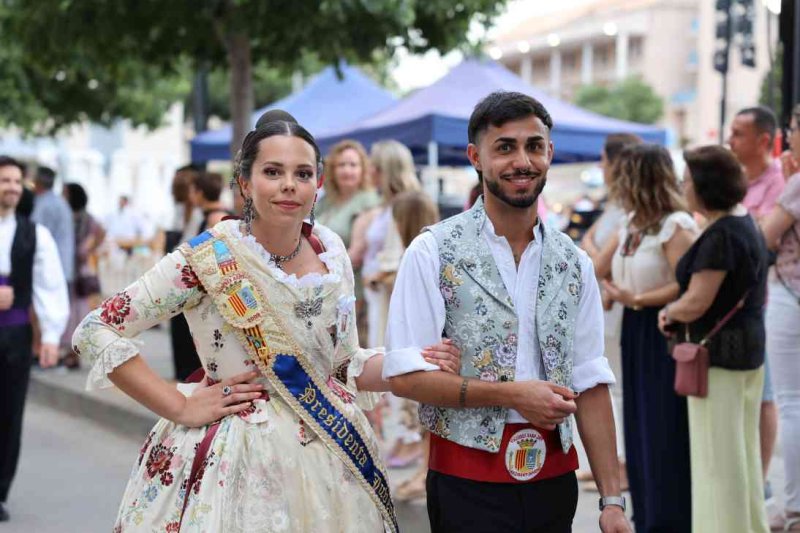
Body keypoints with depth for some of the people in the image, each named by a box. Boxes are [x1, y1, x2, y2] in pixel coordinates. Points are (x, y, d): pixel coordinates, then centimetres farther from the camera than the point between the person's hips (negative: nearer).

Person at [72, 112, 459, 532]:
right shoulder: (211, 257, -13)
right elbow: (96, 332, -12)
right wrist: (180, 407, -15)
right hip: (237, 460, -5)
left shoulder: (331, 250, 3)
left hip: (328, 460, 5)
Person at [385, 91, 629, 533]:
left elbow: (589, 385, 5)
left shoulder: (573, 263, 6)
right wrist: (510, 394, -17)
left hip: (553, 477, 4)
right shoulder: (432, 253, -7)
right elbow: (404, 376, -12)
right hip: (468, 478, -4)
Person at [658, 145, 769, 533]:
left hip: (719, 354, -10)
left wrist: (669, 312, -4)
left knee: (718, 457, -1)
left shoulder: (720, 236, -20)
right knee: (744, 450, 18)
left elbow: (696, 302, -25)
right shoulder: (747, 225, 10)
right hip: (749, 346, 10)